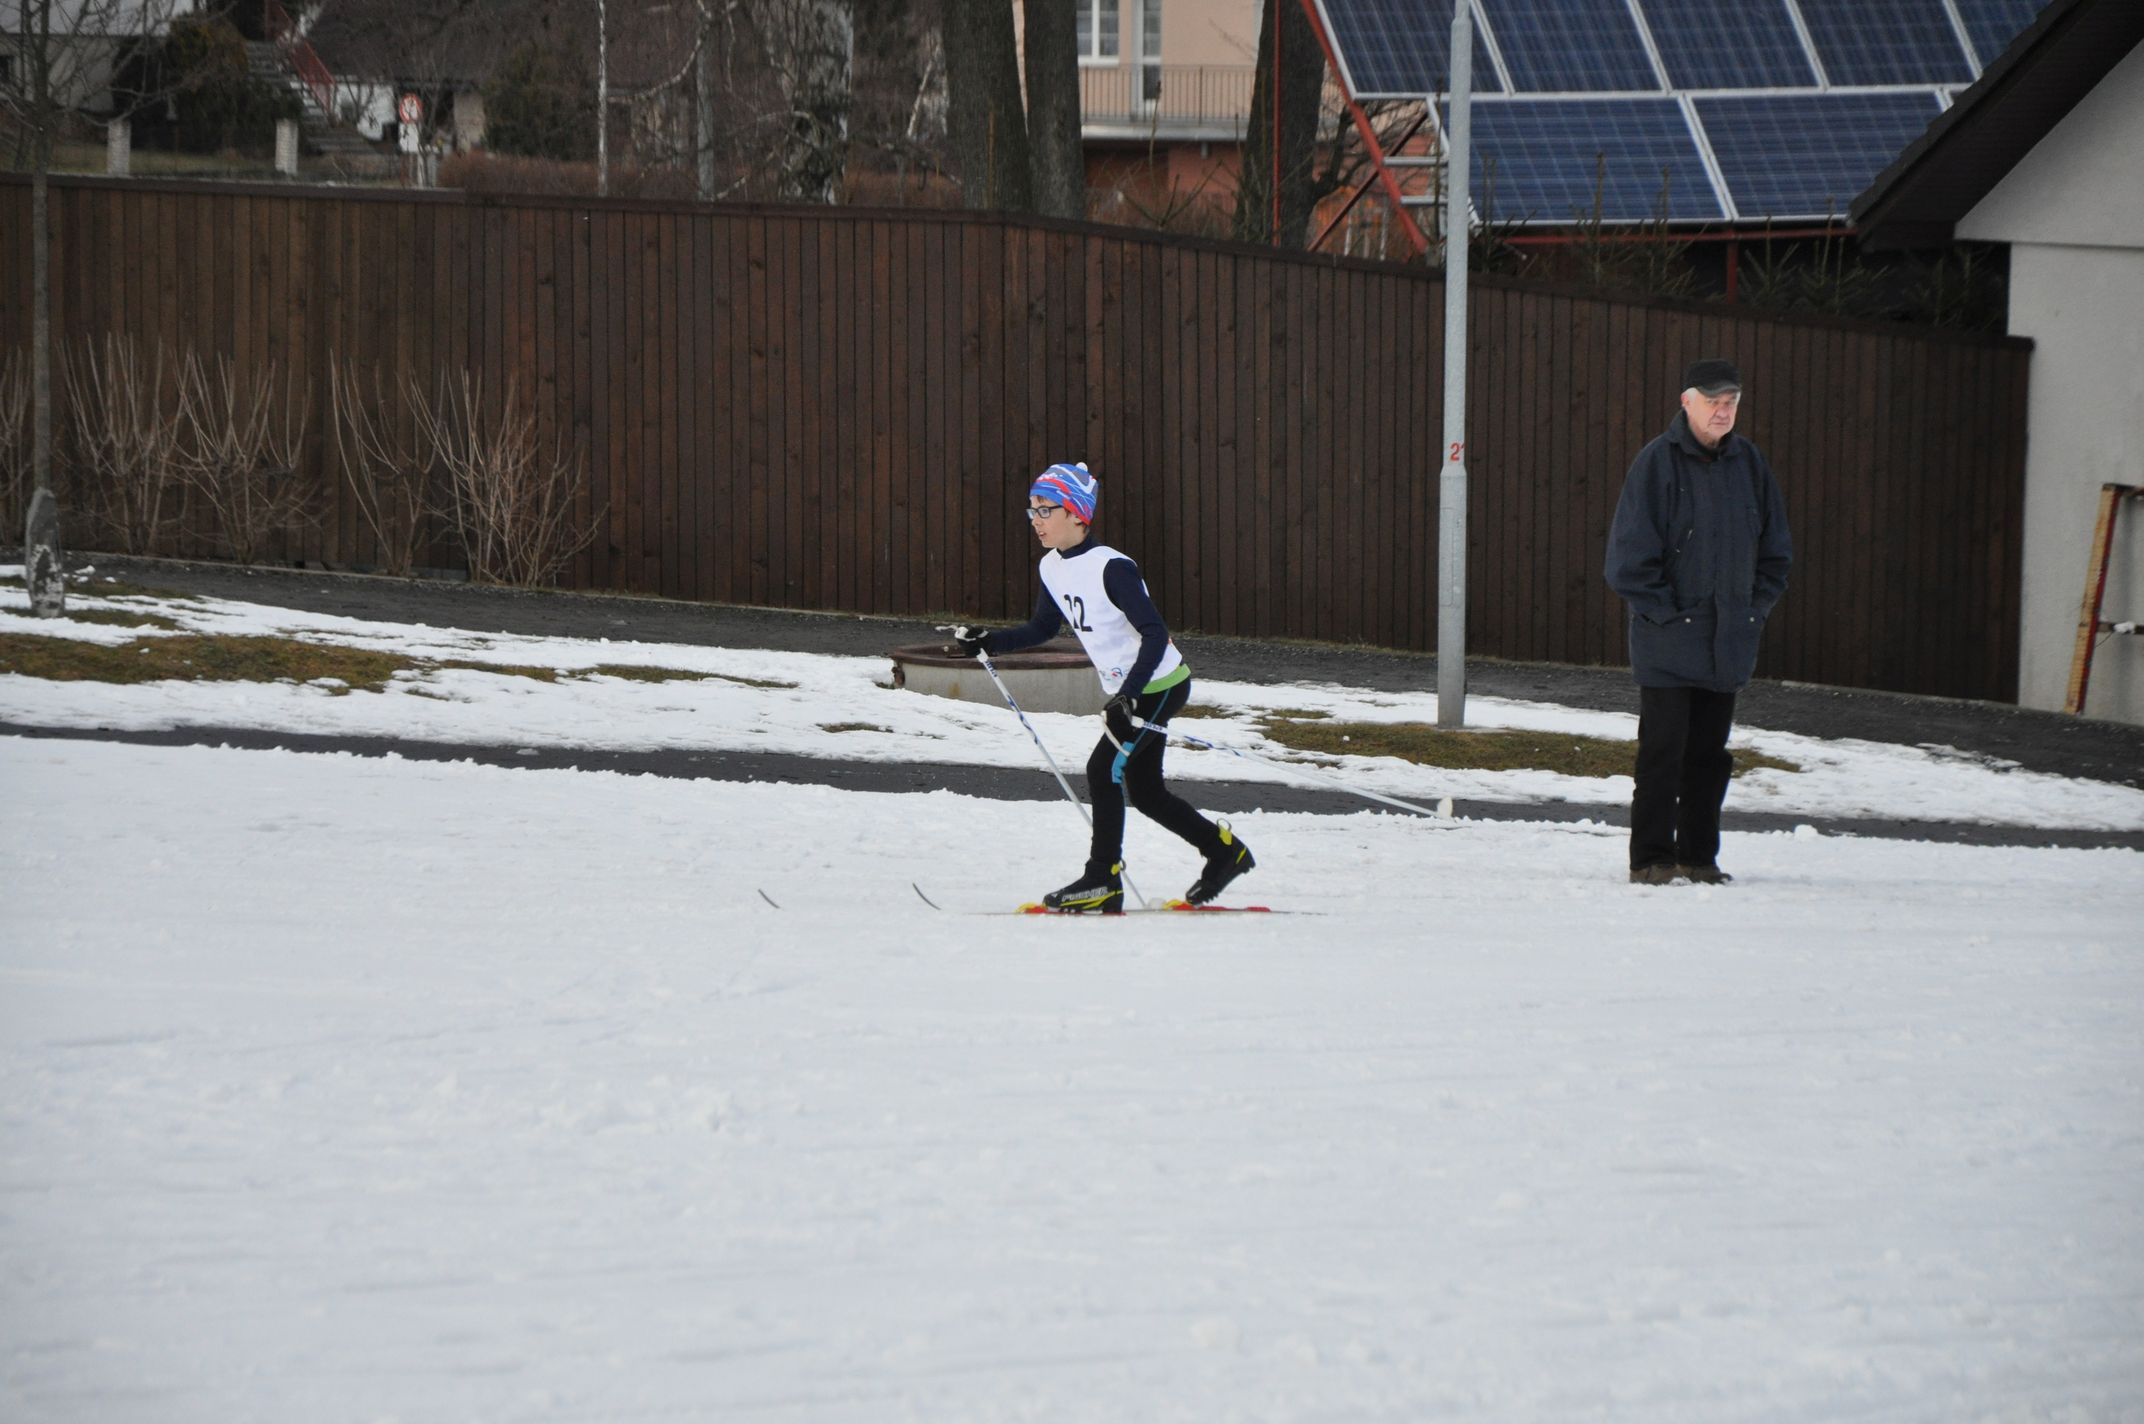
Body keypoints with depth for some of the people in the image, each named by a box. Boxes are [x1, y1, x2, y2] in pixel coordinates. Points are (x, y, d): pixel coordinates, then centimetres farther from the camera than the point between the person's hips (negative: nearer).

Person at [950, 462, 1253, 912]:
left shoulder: (1111, 568, -24)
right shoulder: (1053, 568, 1)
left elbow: (1155, 635, -26)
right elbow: (1043, 628, 17)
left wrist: (1129, 694, -35)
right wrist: (988, 642, 4)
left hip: (1160, 685, -9)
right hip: (1129, 690, 9)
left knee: (1104, 770, -13)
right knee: (1143, 790, 12)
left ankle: (1104, 882, -4)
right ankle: (1224, 850, 28)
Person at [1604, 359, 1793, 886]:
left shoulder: (1749, 463, 8)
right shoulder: (1657, 463, -8)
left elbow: (1776, 547, 17)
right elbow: (1630, 553, -9)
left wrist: (1756, 608, 6)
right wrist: (1665, 611, -12)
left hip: (1728, 641, 5)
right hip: (1667, 643, -5)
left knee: (1709, 753, 10)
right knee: (1663, 749, -5)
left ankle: (1698, 857, 17)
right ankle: (1652, 859, 0)